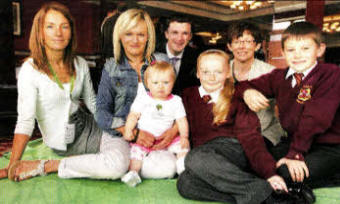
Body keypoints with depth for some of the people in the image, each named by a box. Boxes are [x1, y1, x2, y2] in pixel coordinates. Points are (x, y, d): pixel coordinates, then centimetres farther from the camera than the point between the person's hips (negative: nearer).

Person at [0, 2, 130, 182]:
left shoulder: (80, 64, 2)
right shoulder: (30, 69, -13)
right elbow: (25, 120, -17)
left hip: (88, 128, 6)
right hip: (63, 143, -6)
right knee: (117, 166, -24)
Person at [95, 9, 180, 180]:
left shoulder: (162, 62, 10)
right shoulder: (111, 68, 8)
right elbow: (102, 113, 0)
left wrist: (175, 129, -13)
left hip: (159, 136, 3)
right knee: (164, 169, -27)